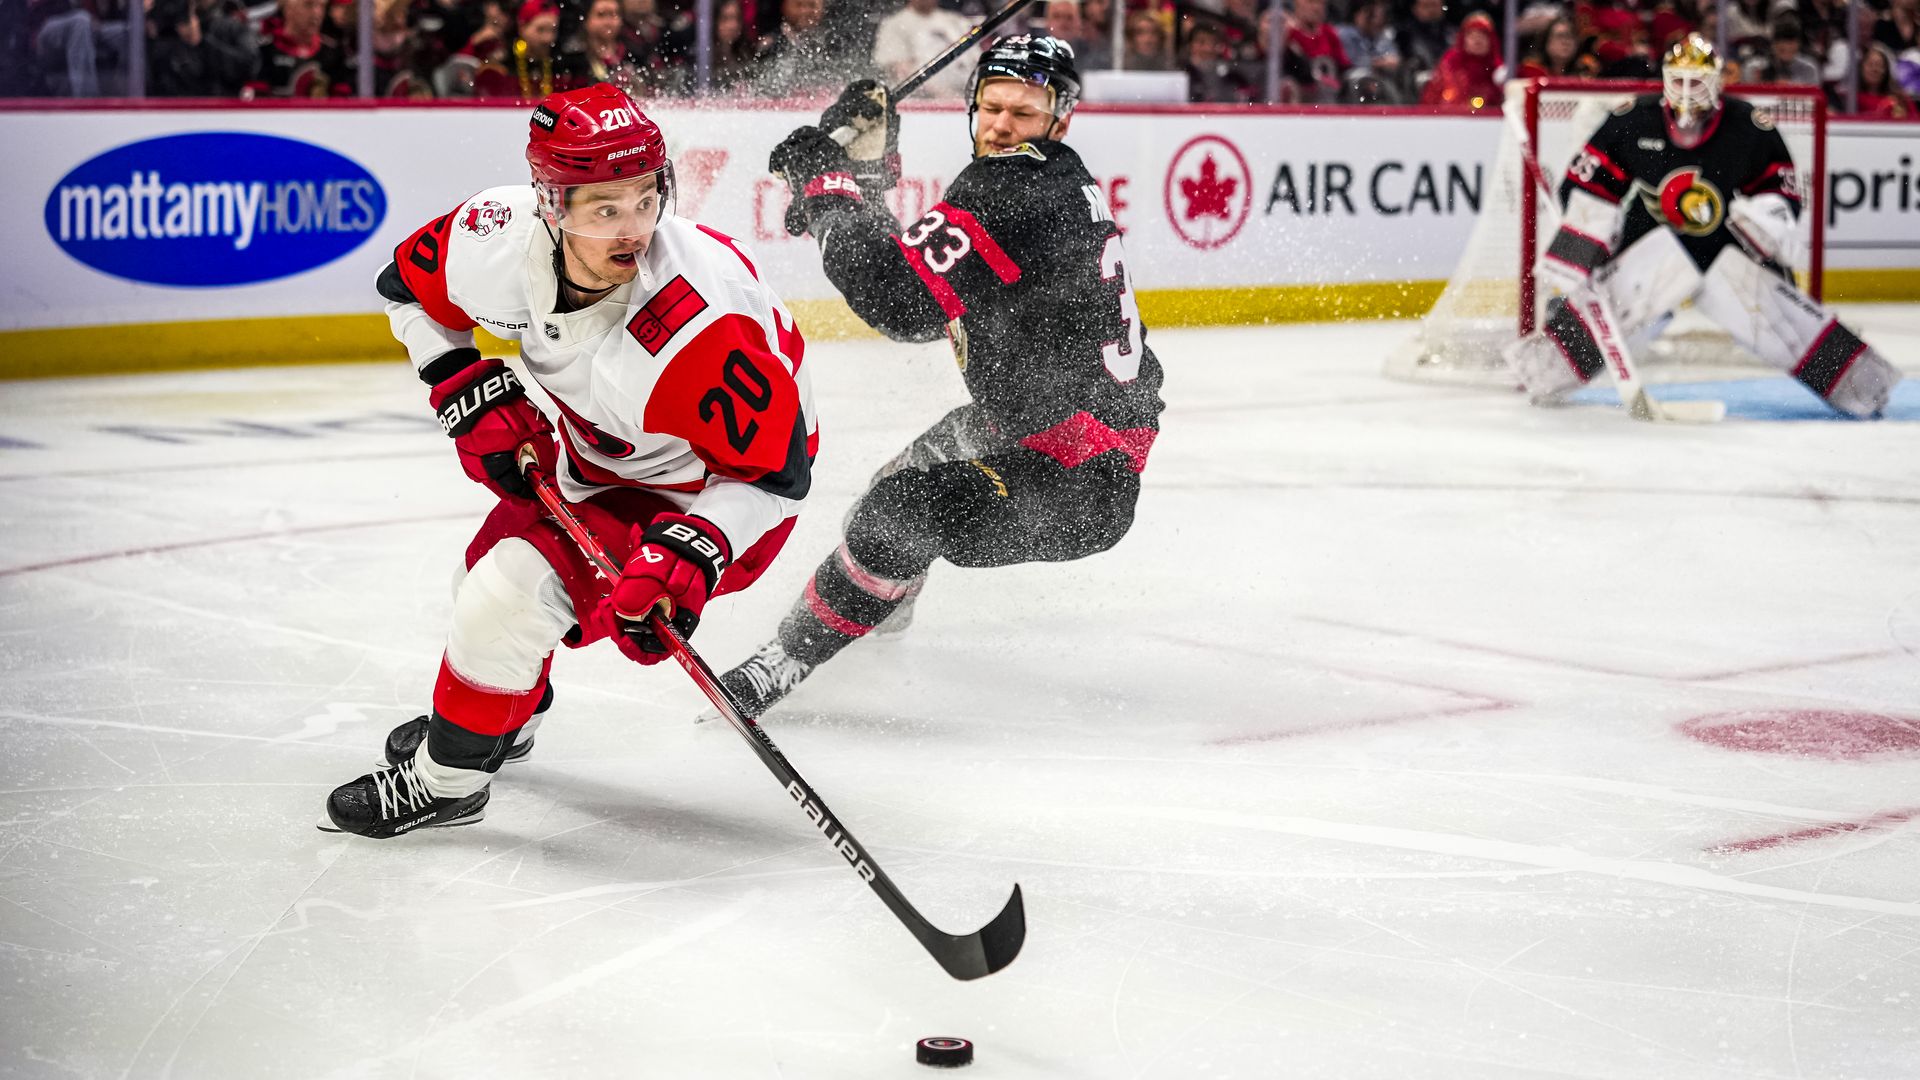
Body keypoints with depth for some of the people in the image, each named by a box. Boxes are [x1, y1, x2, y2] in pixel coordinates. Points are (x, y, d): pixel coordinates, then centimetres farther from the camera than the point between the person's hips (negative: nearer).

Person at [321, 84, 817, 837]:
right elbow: (409, 285, 0)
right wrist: (470, 393, -10)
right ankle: (504, 717, 55)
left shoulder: (704, 319, -40)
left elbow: (773, 474, -28)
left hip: (706, 493, -7)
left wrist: (690, 554, -40)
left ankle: (445, 779, 6)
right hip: (598, 454, 7)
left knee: (517, 588, -18)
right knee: (491, 571, 23)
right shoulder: (502, 238, -24)